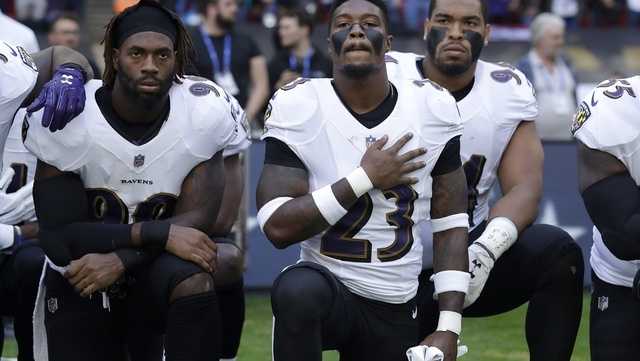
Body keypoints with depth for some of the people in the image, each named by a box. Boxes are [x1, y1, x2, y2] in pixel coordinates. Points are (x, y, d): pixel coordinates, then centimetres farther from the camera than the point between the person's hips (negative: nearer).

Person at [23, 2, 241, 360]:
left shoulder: (203, 114, -13)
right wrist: (159, 233, -29)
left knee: (194, 284, -32)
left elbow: (195, 219, -14)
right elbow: (59, 237, -19)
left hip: (155, 269, 0)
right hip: (78, 279, 1)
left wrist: (119, 259, -29)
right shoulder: (68, 118, -17)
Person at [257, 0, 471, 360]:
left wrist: (449, 330, -5)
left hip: (397, 313, 4)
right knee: (298, 289, -38)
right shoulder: (299, 106, -11)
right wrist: (366, 178, -20)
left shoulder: (432, 107, -3)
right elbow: (278, 226, -18)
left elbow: (450, 225, 2)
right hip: (327, 289, -3)